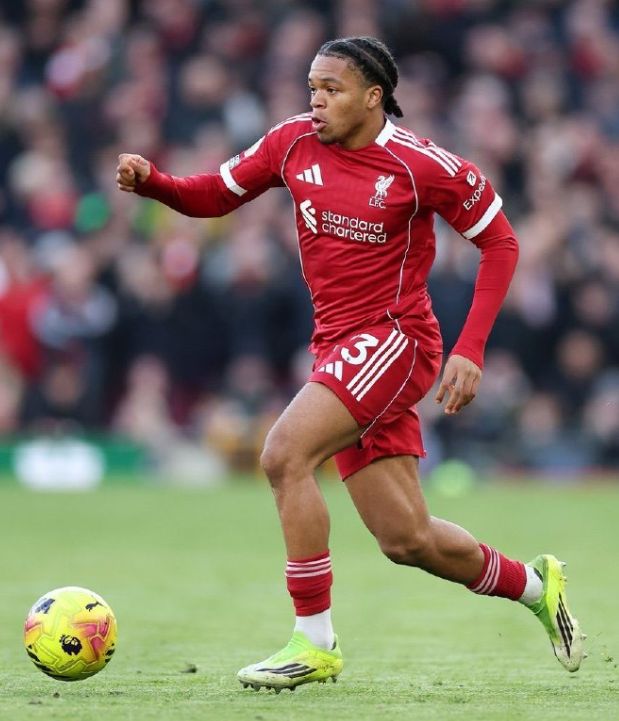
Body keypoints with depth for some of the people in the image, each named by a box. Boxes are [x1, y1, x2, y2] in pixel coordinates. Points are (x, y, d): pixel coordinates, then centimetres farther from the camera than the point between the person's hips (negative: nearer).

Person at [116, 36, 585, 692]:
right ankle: (533, 585, 33)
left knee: (284, 454, -26)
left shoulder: (422, 165, -11)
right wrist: (151, 182, -8)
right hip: (336, 351, 6)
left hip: (393, 339, -6)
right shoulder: (294, 142, 4)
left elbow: (499, 242, -3)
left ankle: (314, 642, -18)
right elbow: (214, 196, 14)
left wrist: (470, 351, -11)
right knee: (407, 540, 6)